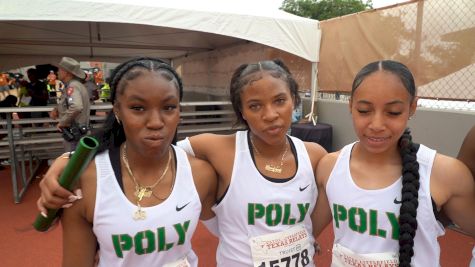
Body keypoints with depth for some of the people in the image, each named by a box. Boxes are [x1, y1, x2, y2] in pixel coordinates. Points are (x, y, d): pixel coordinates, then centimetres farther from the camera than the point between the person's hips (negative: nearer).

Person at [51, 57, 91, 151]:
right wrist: (56, 109, 6)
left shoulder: (72, 86, -20)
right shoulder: (72, 85, 11)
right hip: (76, 131, 10)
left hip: (73, 132, -10)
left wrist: (62, 122, -23)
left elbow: (76, 107, -37)